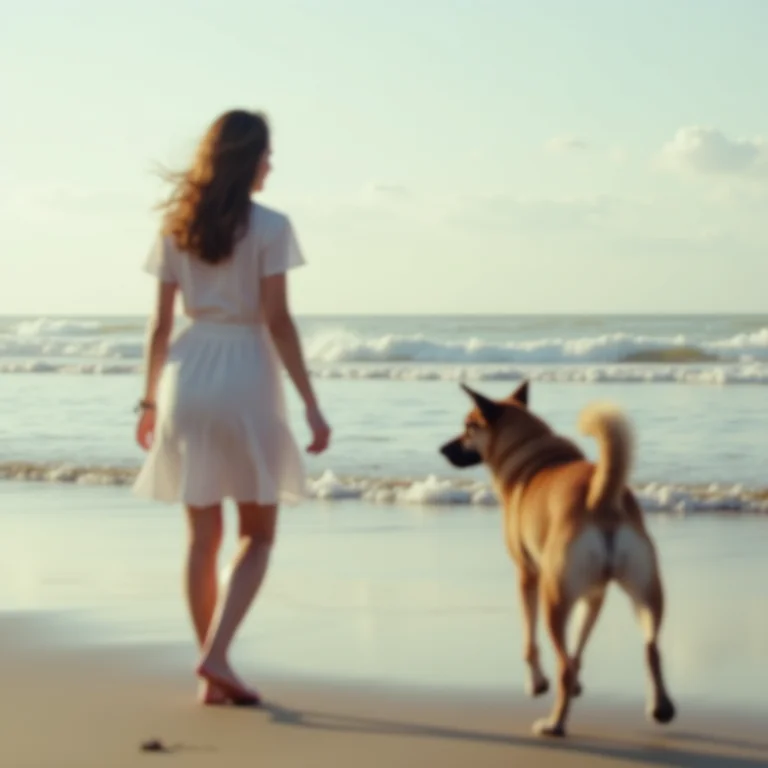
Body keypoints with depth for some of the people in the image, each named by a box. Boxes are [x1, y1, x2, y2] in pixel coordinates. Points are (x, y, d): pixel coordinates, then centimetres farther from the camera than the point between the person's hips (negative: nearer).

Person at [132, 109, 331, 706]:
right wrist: (312, 406, -8)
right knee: (258, 533, 9)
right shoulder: (268, 227, -7)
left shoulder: (177, 227, 6)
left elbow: (160, 323, 7)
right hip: (246, 374, -4)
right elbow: (278, 321, -11)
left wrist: (150, 399, 16)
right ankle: (217, 654, -8)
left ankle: (211, 676, 13)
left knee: (204, 534, 11)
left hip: (188, 372, 4)